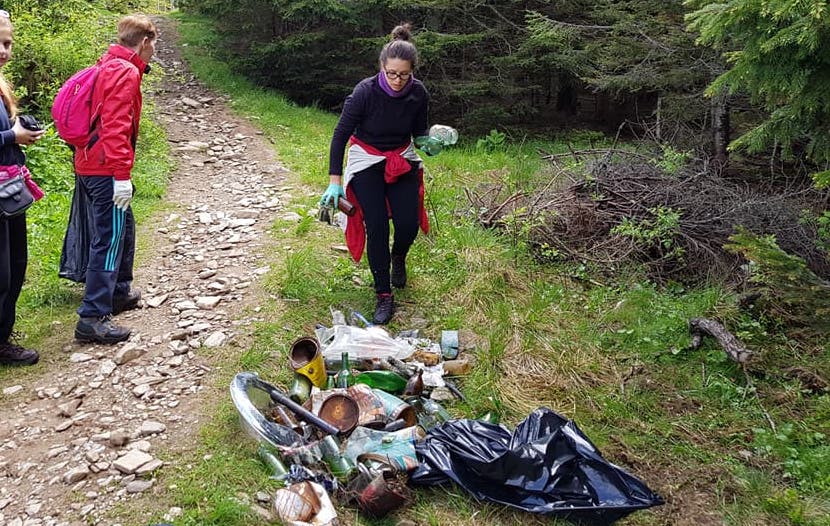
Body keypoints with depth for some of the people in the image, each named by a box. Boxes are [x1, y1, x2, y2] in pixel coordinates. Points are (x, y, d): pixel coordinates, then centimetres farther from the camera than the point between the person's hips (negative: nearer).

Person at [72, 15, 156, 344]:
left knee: (123, 228, 21)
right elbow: (116, 126, -22)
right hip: (106, 170, -10)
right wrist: (121, 174, -25)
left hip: (90, 166, 10)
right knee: (109, 239, -8)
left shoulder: (107, 67, 18)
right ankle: (92, 318, -7)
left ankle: (119, 293, 34)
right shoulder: (125, 72, -13)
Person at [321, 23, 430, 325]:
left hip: (402, 160, 3)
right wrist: (335, 182, -22)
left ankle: (398, 258, 33)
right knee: (376, 228, -10)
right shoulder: (366, 91, -25)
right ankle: (384, 295, 3)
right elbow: (340, 134, -18)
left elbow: (419, 131, 2)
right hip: (366, 161, -3)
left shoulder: (418, 93, -15)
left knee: (408, 225, -4)